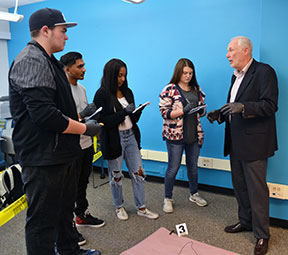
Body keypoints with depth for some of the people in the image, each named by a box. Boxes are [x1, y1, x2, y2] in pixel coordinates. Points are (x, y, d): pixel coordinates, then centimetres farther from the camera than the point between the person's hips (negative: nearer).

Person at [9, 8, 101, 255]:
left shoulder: (49, 61, 16)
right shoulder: (31, 61, -18)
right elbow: (44, 115, -28)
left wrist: (80, 118, 10)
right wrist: (85, 128, -17)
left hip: (63, 154, 11)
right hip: (43, 158, -11)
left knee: (65, 209, 25)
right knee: (43, 220, 4)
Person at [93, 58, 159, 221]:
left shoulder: (127, 92, 7)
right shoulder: (102, 95, -10)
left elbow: (133, 119, 10)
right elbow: (104, 121, -16)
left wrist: (138, 110, -11)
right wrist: (124, 112, -22)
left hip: (130, 136, 5)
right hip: (114, 139, -5)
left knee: (138, 173, 8)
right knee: (116, 176, 11)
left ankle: (141, 208, 22)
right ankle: (119, 207, 32)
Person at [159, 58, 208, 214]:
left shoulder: (196, 89, 9)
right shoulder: (169, 89, -7)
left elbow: (201, 110, 16)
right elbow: (164, 112, -13)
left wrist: (201, 110, -8)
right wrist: (183, 110, -23)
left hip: (194, 135, 5)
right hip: (175, 136, -5)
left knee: (193, 166, 17)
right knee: (173, 168, 2)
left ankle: (194, 194, 36)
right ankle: (168, 199, 20)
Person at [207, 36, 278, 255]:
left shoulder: (264, 72, -10)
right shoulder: (236, 76, 16)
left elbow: (270, 105, -19)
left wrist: (243, 107, -31)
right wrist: (220, 114, 4)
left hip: (254, 143, -8)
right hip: (236, 142, 8)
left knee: (257, 190, 1)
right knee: (240, 186, 18)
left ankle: (262, 235, 16)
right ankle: (245, 221, 36)